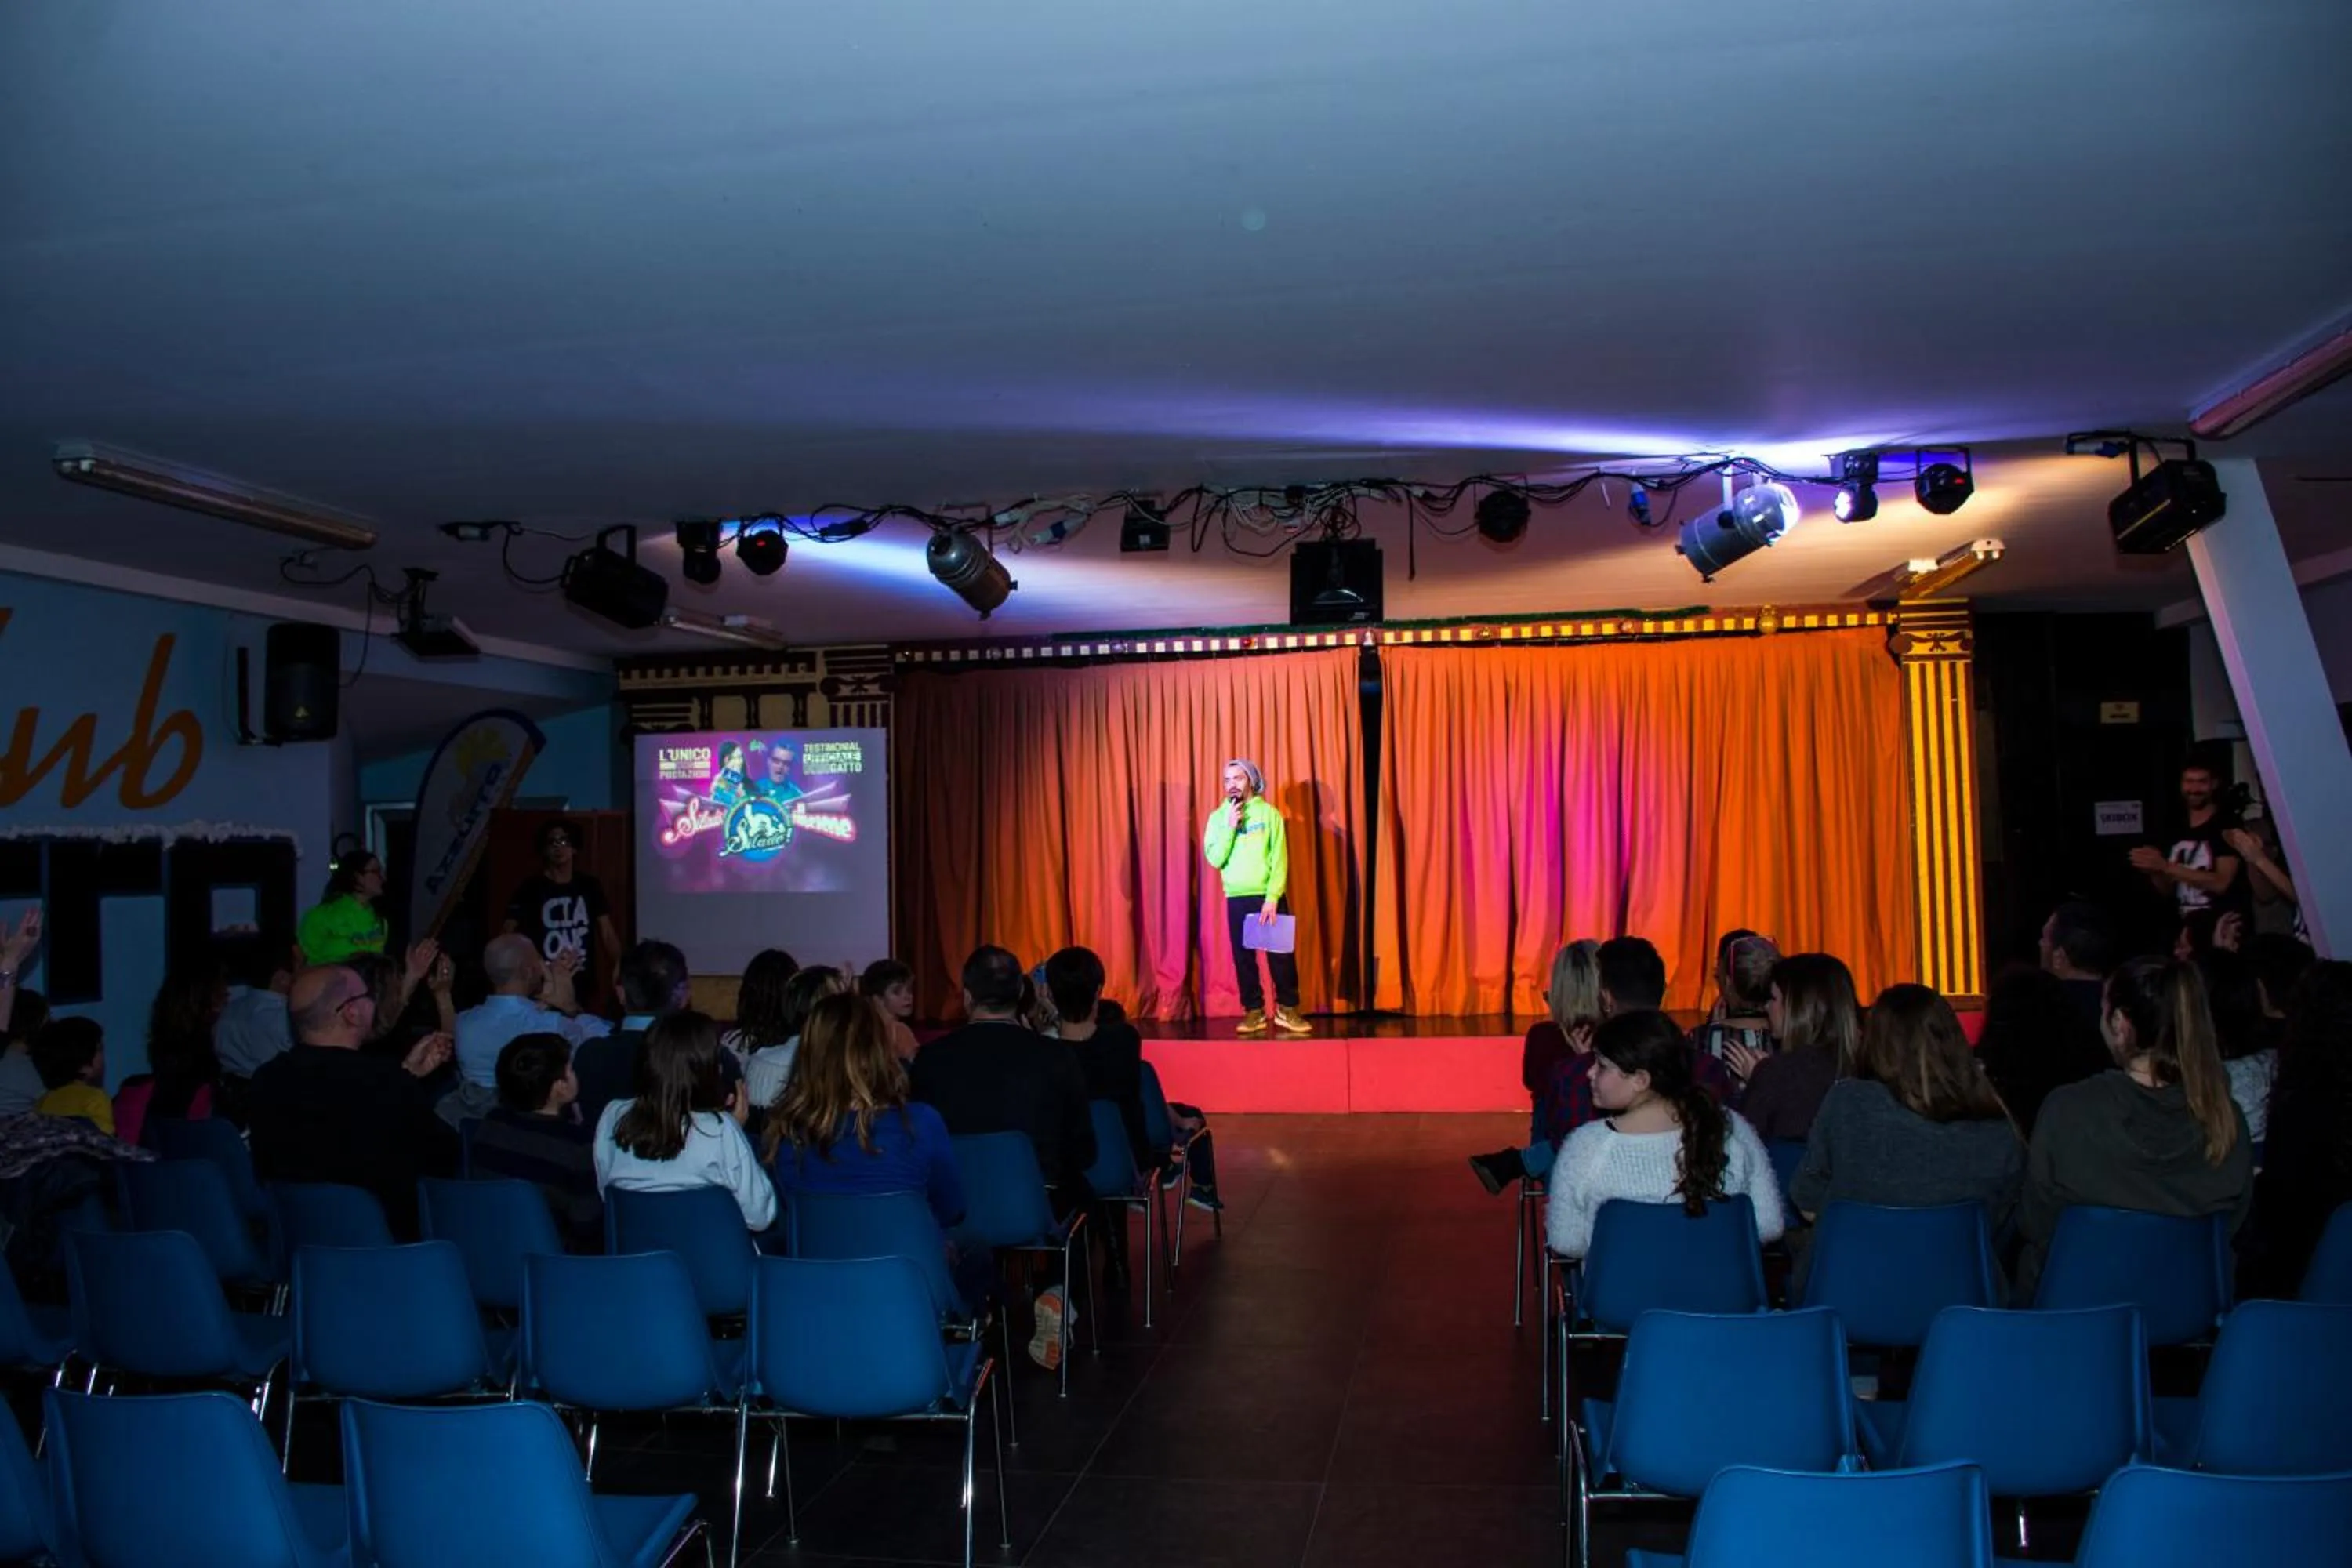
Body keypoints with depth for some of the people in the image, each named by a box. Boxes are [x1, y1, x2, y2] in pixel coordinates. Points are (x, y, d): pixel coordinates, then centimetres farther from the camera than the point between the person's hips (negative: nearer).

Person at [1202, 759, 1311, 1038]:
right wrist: (1230, 826, -13)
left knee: (1281, 954, -1)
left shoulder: (1268, 813, -1)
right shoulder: (1218, 817, 4)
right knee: (1243, 957, 4)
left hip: (1269, 897, -2)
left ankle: (1287, 1010, 10)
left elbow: (1279, 859, -5)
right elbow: (1215, 859, -5)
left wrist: (1272, 898, -14)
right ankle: (1254, 1012, 13)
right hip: (1236, 899, 2)